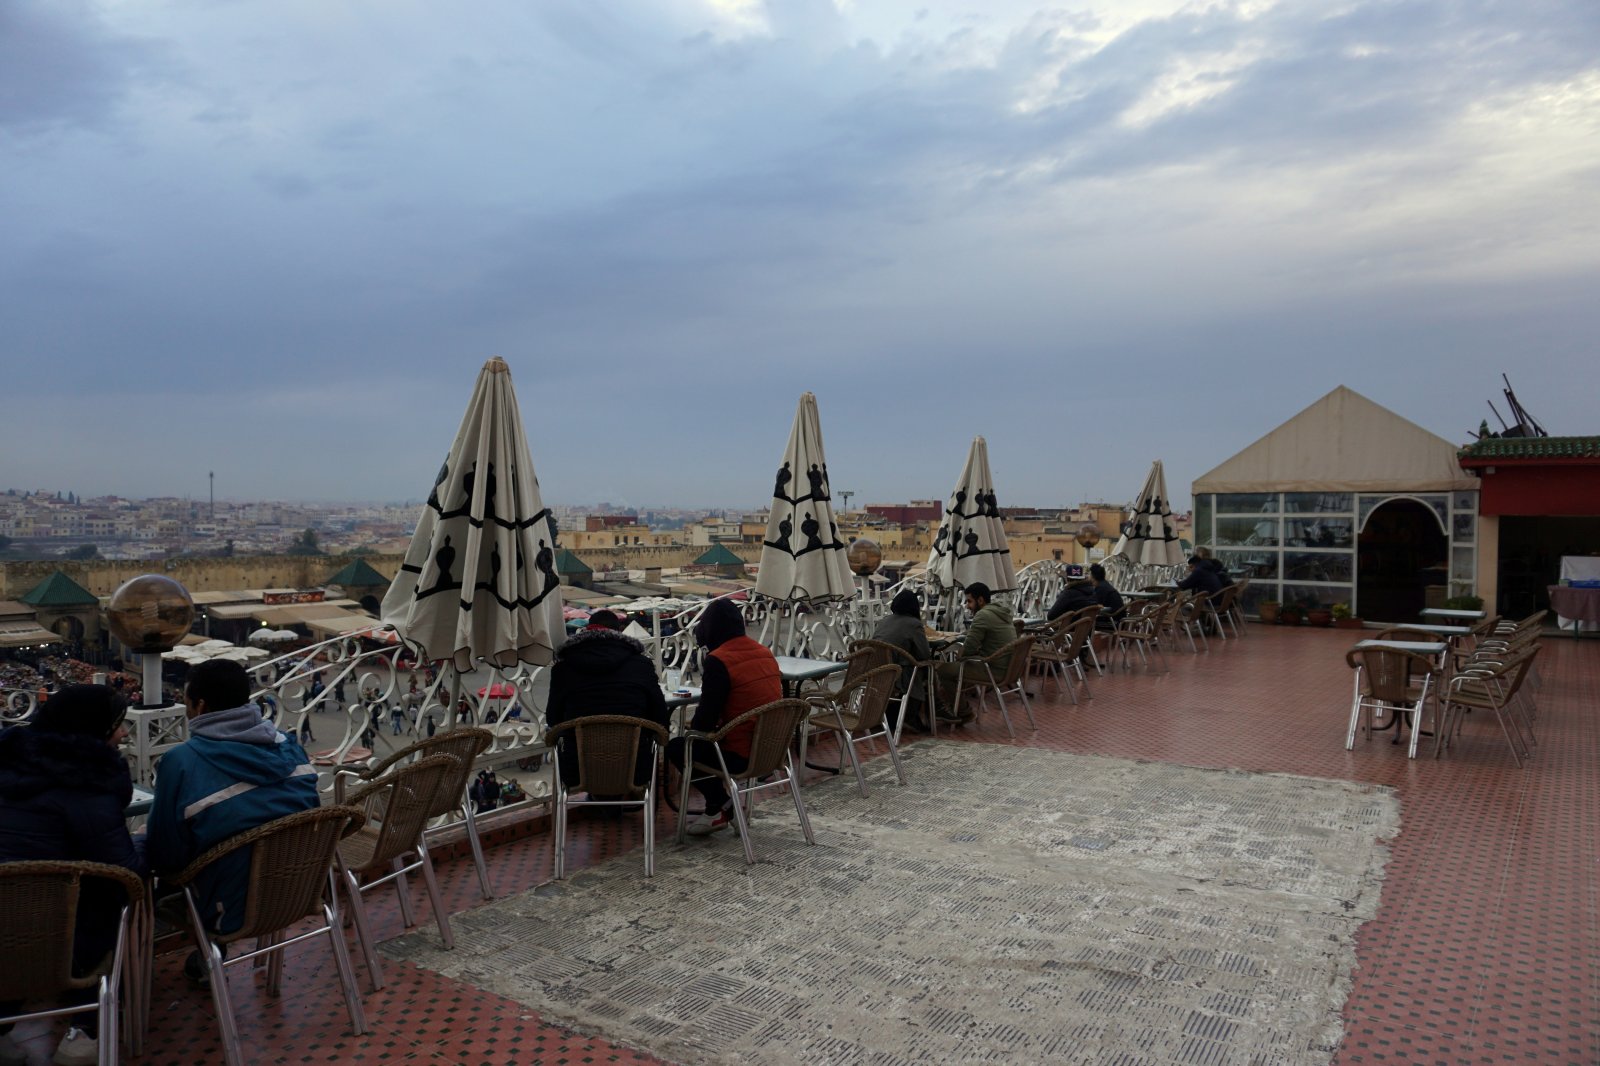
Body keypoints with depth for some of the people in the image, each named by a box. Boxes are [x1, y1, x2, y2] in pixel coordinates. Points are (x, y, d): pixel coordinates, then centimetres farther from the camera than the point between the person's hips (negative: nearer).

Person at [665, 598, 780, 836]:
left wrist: (693, 729, 8)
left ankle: (719, 807, 10)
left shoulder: (718, 661, -17)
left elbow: (706, 714, -16)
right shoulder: (766, 654, 7)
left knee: (676, 747, 12)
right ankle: (719, 806, 20)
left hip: (741, 756, -8)